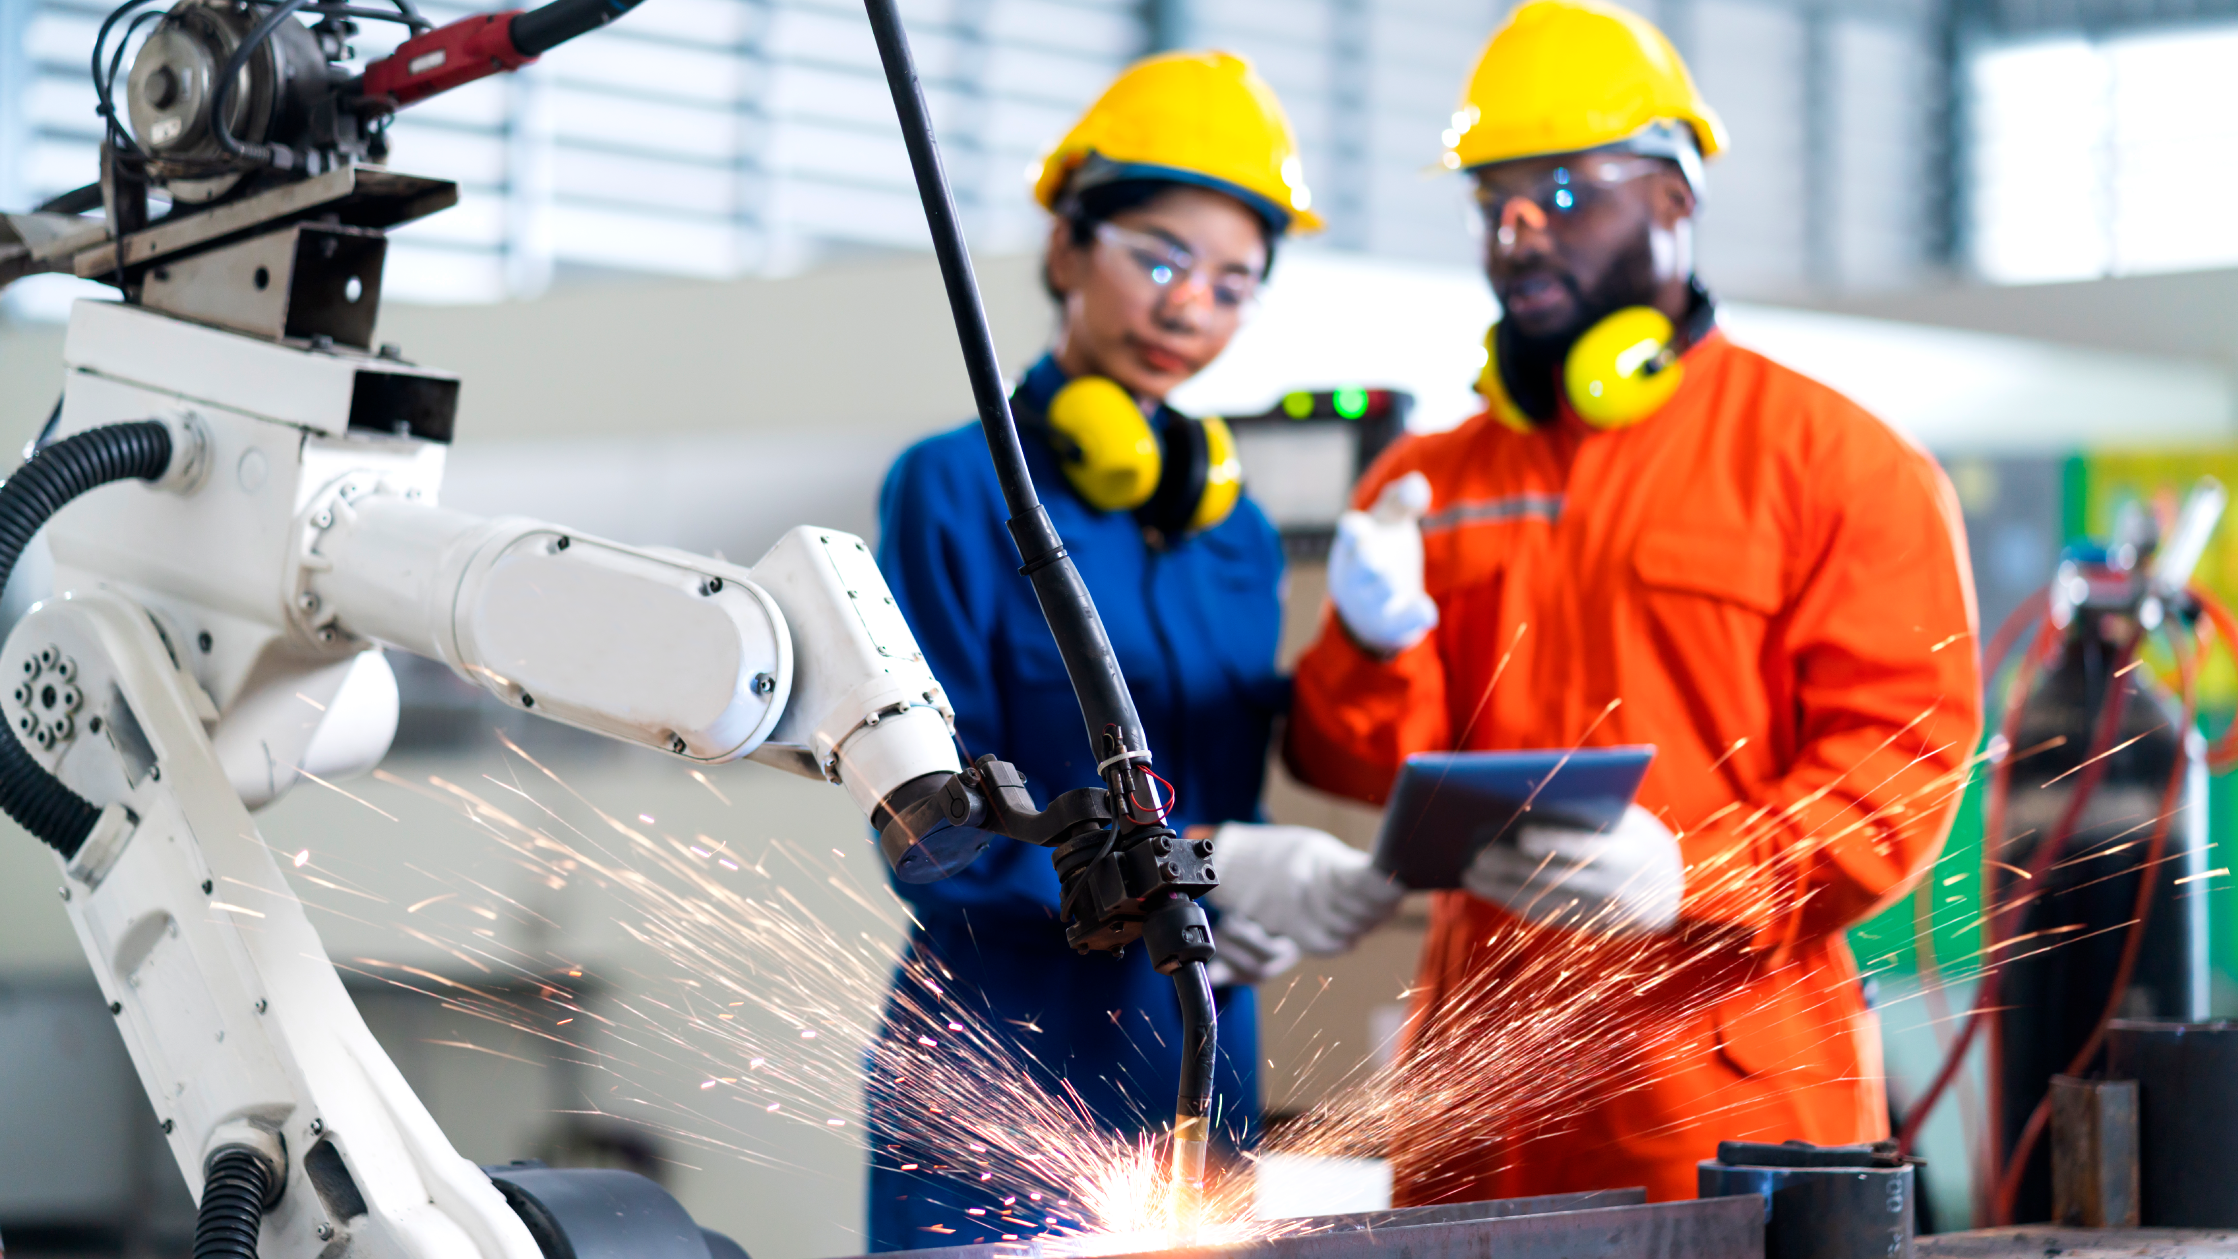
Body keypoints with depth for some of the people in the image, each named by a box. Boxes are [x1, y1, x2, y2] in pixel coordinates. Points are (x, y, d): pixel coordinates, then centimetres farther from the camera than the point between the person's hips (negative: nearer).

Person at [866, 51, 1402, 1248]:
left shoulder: (1234, 526, 13)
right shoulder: (956, 491, -4)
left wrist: (1255, 924, -5)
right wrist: (1198, 865, -21)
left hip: (1198, 1079, 6)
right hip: (1003, 1071, -6)